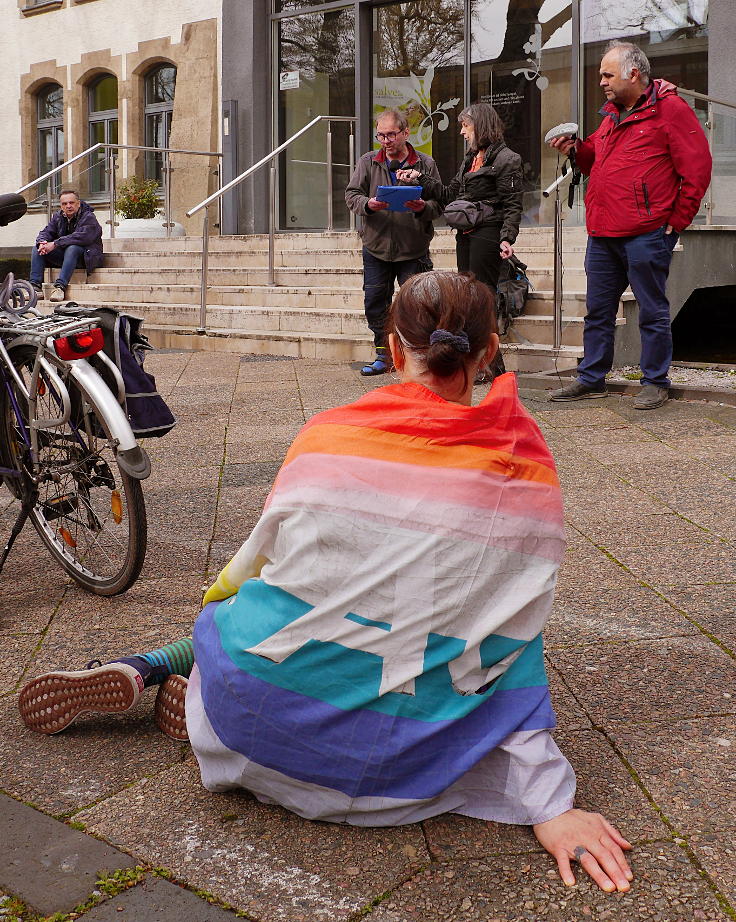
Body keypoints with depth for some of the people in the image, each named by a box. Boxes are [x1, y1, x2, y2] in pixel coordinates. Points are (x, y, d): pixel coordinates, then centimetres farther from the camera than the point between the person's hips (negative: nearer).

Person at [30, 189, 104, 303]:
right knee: (37, 248, -7)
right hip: (64, 254, 7)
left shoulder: (88, 217, -13)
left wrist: (55, 244, -31)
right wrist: (42, 242, -21)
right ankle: (36, 287, -20)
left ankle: (60, 286, -45)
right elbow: (46, 232, 6)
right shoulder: (58, 217, 9)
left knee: (72, 248, -38)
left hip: (86, 257, -7)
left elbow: (81, 237, -28)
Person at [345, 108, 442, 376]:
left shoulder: (425, 164, 1)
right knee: (375, 303, 6)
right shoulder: (368, 162, 7)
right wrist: (368, 204, -20)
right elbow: (351, 194, 2)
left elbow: (439, 203, -1)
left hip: (413, 250, -2)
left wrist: (423, 208, -23)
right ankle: (383, 356, 19)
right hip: (376, 247, 2)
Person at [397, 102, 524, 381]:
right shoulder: (470, 159, 21)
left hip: (487, 235, -9)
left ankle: (492, 365, 0)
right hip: (465, 235, 9)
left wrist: (507, 238, -22)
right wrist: (420, 180, 13)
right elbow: (449, 195, 20)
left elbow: (512, 204, -12)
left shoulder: (505, 159, -6)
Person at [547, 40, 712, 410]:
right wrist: (576, 148, 9)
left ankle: (655, 383, 12)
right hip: (603, 234, 8)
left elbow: (697, 168, -9)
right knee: (598, 310, 13)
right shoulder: (612, 115, 18)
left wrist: (676, 220, -9)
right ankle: (591, 379, 22)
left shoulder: (669, 109, -6)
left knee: (652, 312, 2)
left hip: (646, 235, -8)